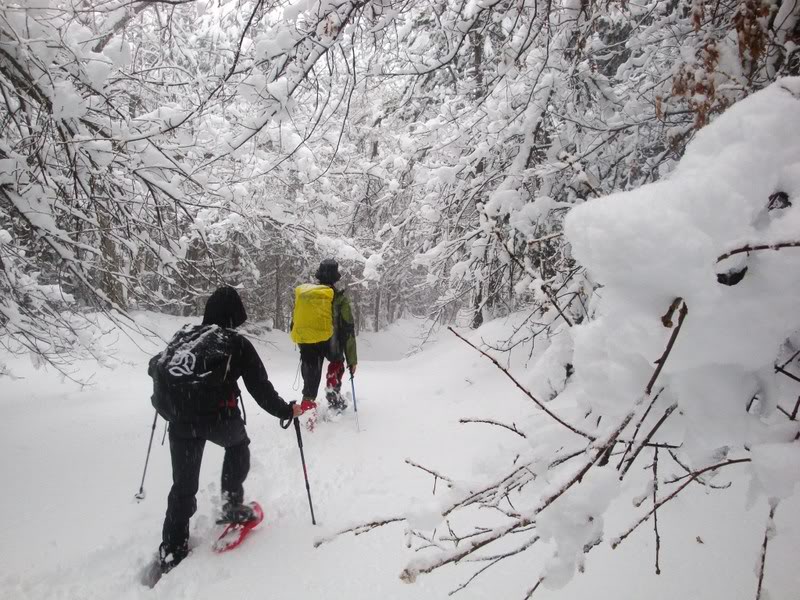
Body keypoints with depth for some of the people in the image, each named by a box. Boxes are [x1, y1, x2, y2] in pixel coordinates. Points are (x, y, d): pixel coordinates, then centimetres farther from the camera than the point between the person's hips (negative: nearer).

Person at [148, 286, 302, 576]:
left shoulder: (184, 334, 19)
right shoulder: (237, 343, 7)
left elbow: (154, 366, 29)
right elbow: (260, 388, 4)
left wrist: (164, 372, 52)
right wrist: (287, 411, 16)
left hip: (179, 418, 4)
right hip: (217, 414, -4)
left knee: (183, 484, 19)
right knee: (237, 444, 29)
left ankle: (172, 550, 24)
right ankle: (232, 506, 29)